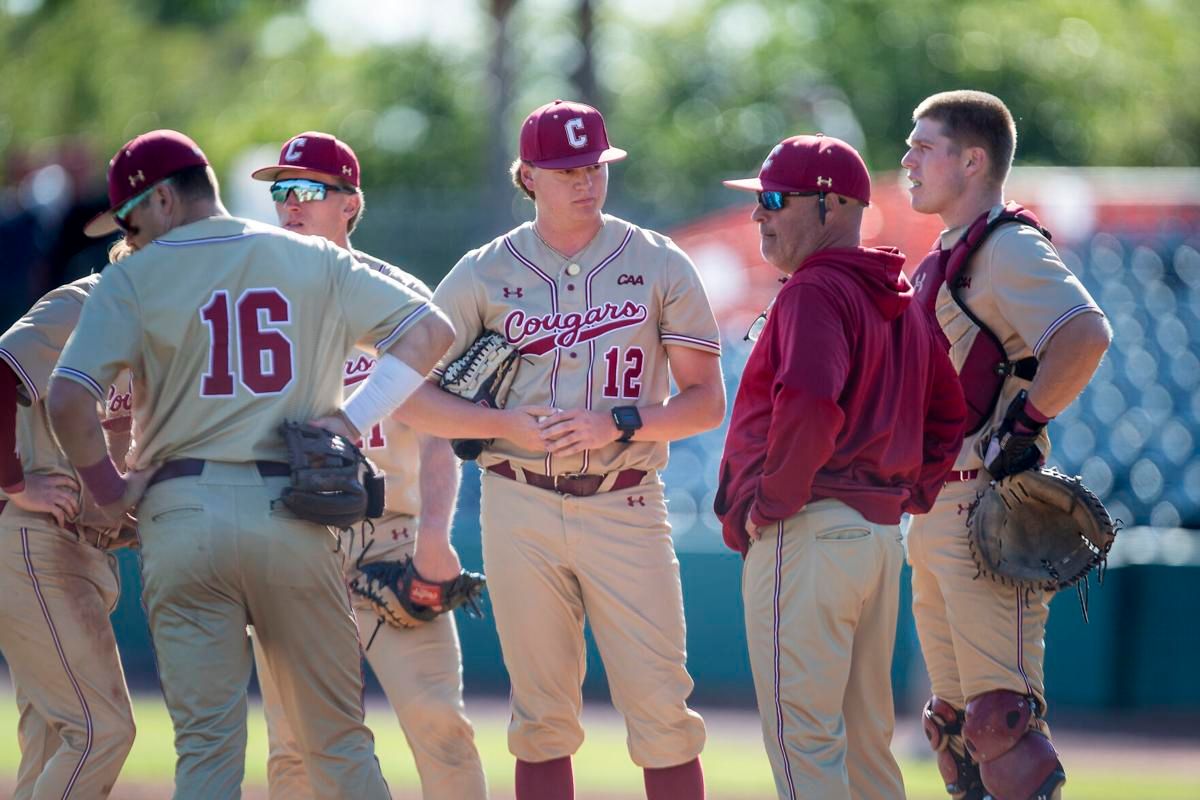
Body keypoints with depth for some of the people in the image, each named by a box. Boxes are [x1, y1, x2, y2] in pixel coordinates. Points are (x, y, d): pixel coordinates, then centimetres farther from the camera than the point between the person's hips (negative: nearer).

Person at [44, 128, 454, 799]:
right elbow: (431, 330, 6)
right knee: (339, 741, 9)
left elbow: (68, 398, -9)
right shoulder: (314, 261, 11)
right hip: (292, 514, 2)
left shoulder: (134, 277, 3)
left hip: (182, 515, -2)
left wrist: (108, 490, 5)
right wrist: (354, 417, 3)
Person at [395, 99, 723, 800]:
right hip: (522, 509, 1)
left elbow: (706, 400, 3)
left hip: (626, 506, -1)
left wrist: (619, 424, -14)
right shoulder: (484, 274, 6)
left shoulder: (660, 265, 5)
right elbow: (411, 395, 5)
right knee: (543, 715, 4)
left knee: (661, 708, -7)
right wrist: (506, 425, -11)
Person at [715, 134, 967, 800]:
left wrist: (769, 505, -17)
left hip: (806, 535, -10)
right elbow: (948, 412, 22)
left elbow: (808, 406, -28)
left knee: (800, 735, -10)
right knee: (867, 738, 14)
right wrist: (910, 493, 18)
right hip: (881, 533, 10)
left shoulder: (815, 291, -12)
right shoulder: (898, 298, 18)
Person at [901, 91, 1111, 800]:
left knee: (1000, 716, -15)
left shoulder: (1009, 247, -12)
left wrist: (1027, 423, -23)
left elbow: (1087, 335, -28)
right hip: (933, 513, 10)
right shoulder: (945, 259, 19)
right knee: (955, 722, 12)